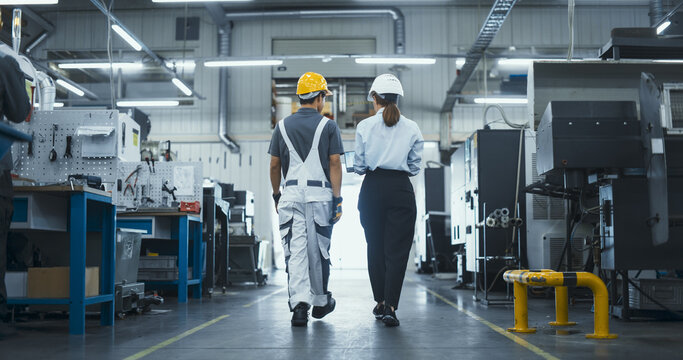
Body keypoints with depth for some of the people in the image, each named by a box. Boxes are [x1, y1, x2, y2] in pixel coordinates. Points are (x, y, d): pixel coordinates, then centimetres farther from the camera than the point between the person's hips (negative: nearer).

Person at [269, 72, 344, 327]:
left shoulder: (283, 126, 8)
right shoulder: (328, 126, -1)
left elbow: (274, 165, 8)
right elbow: (334, 164, -5)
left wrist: (276, 194, 19)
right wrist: (337, 198, -3)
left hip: (291, 196, 2)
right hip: (320, 195, -1)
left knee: (296, 251, 0)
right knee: (318, 250, 10)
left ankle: (300, 302, -13)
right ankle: (320, 301, 25)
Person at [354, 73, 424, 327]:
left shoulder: (365, 126, -1)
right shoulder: (412, 128, 2)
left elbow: (359, 166, 1)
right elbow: (415, 166, 6)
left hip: (372, 189, 1)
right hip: (401, 190, 0)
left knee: (375, 248, 13)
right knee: (397, 250, -1)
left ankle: (380, 302, 22)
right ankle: (390, 307, -10)